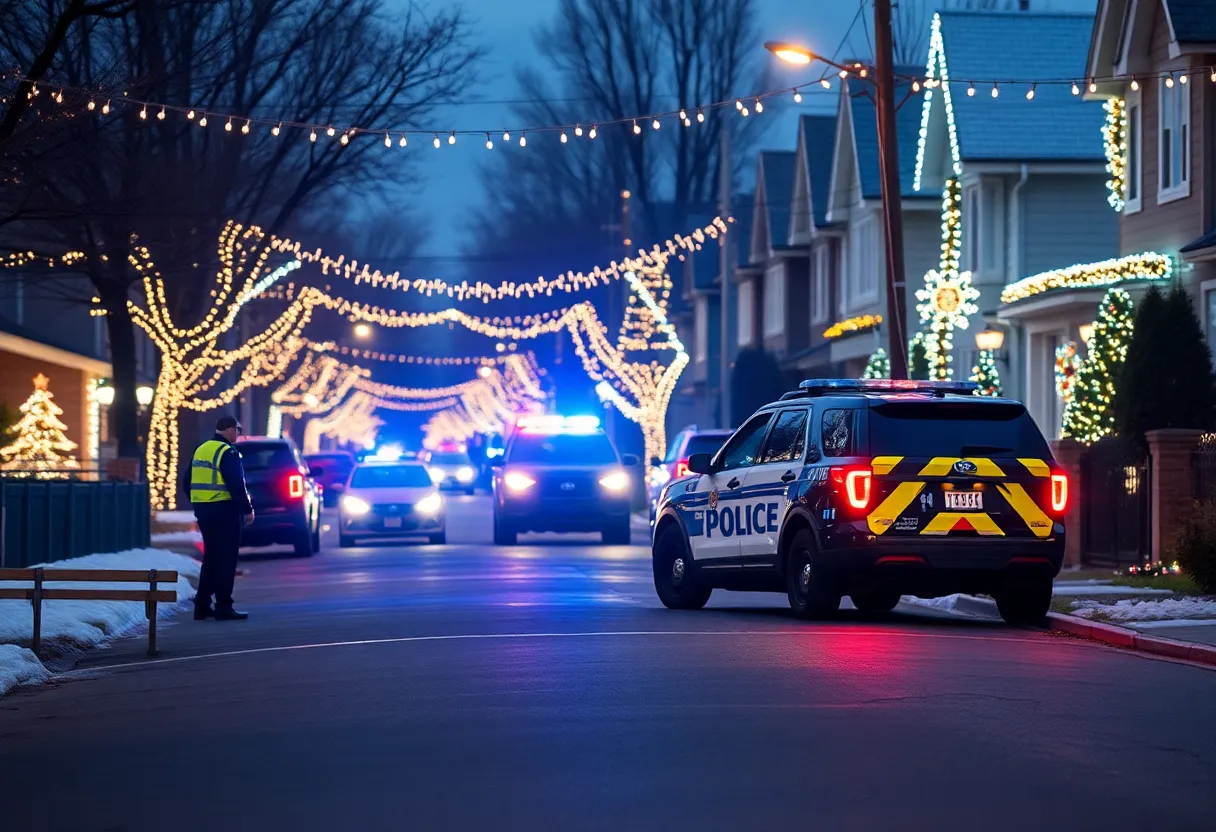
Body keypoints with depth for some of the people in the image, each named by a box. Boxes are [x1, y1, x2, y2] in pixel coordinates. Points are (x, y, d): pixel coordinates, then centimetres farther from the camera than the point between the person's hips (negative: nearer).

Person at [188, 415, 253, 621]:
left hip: (203, 511, 8)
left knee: (211, 558, 15)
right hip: (224, 511, -8)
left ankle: (202, 606, 14)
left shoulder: (200, 450, 13)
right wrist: (248, 509, -10)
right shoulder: (228, 453, -13)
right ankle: (223, 607, -4)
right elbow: (237, 486, -19)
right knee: (226, 560, -3)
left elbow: (190, 483, 18)